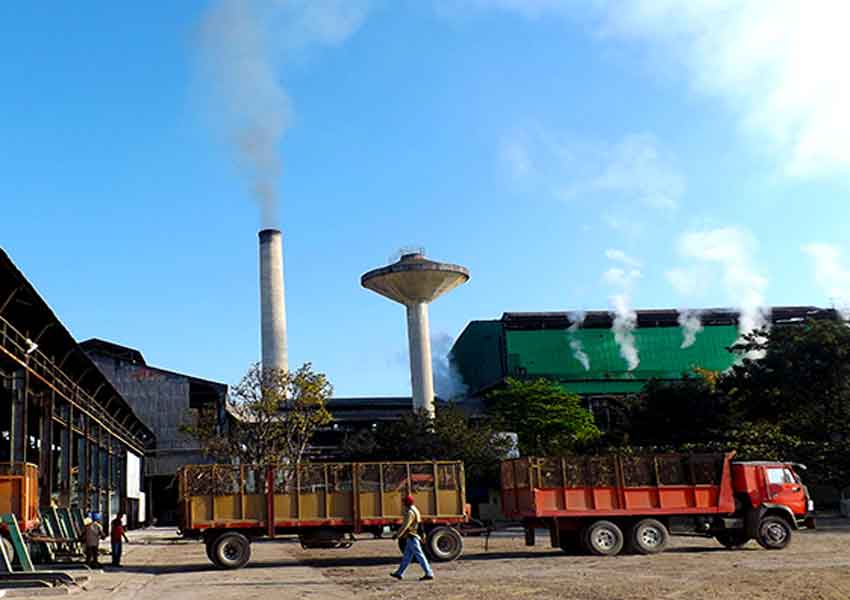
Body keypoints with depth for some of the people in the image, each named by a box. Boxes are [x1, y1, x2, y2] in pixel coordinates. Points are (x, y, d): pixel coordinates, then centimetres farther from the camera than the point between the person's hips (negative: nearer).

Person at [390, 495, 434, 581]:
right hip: (412, 537, 10)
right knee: (407, 556, 14)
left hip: (412, 537, -10)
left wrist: (397, 535, -15)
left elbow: (405, 526, -21)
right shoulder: (415, 510, 15)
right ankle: (399, 573, 21)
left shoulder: (410, 512, -18)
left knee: (419, 556, -7)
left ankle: (429, 574, -6)